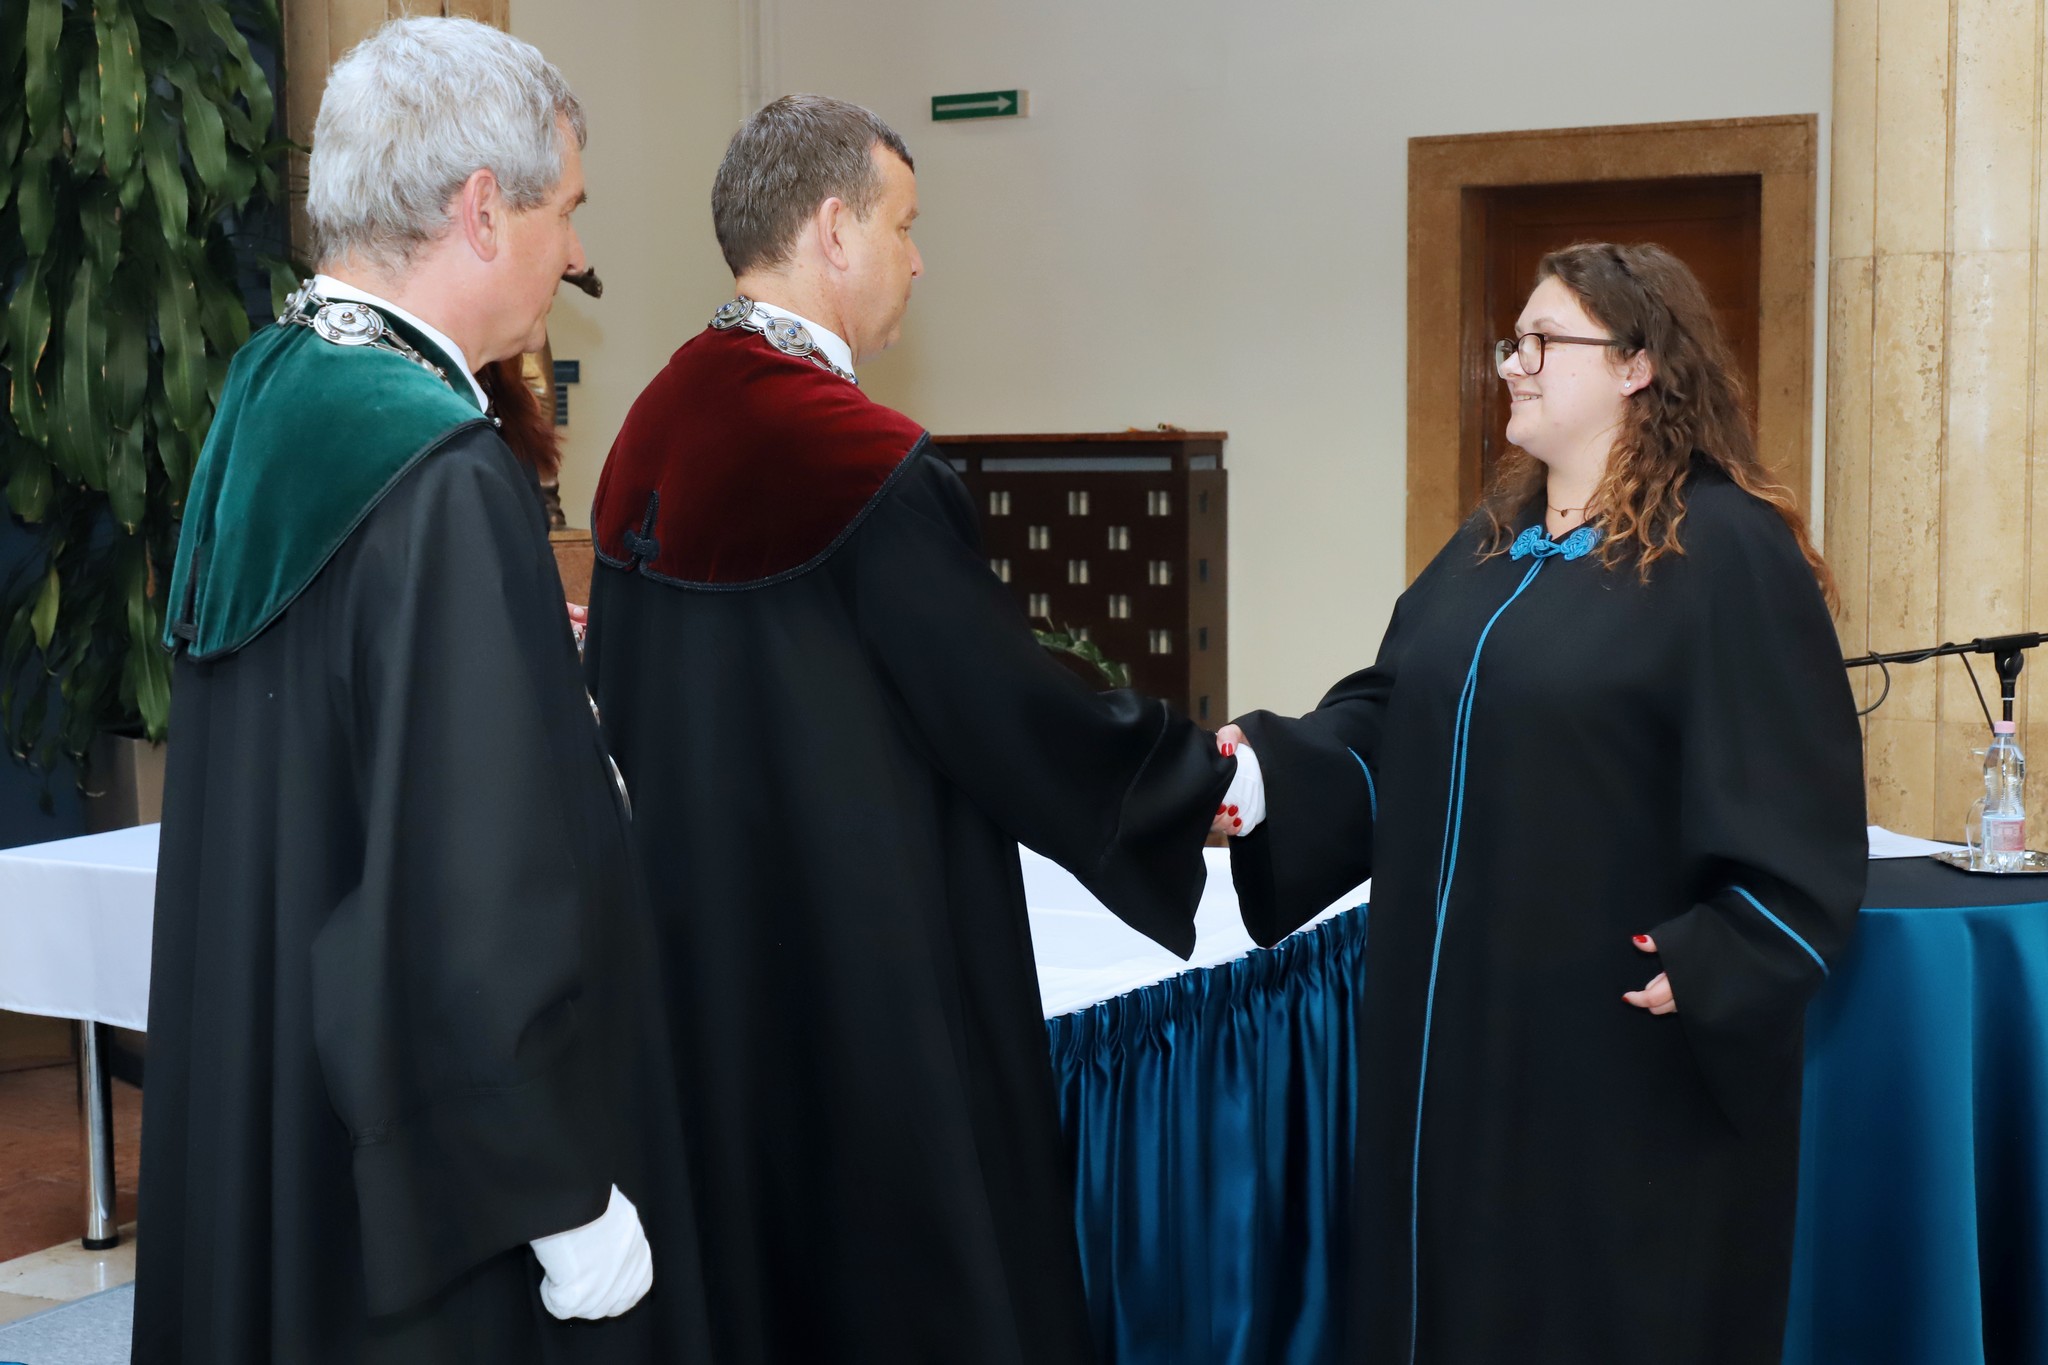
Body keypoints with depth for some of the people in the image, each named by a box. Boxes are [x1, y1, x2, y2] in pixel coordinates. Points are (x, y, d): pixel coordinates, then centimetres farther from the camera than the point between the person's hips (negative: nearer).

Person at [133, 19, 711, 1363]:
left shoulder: (267, 407, 4)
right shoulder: (447, 479, -24)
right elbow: (481, 880, -26)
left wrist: (539, 671, 25)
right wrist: (571, 1201, -18)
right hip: (419, 1168, -9)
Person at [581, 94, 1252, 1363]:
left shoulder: (652, 429, 4)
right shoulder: (869, 463, -20)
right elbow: (1020, 714, -14)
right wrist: (1208, 775, 2)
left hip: (688, 962, 8)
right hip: (863, 964, -8)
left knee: (732, 1248, 17)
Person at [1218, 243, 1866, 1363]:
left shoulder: (1724, 550, -12)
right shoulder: (1492, 546, 13)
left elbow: (1796, 802, -15)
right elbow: (1388, 720, 10)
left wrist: (1712, 969, -22)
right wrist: (1274, 766, -7)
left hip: (1625, 1054, -7)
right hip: (1458, 1023, 7)